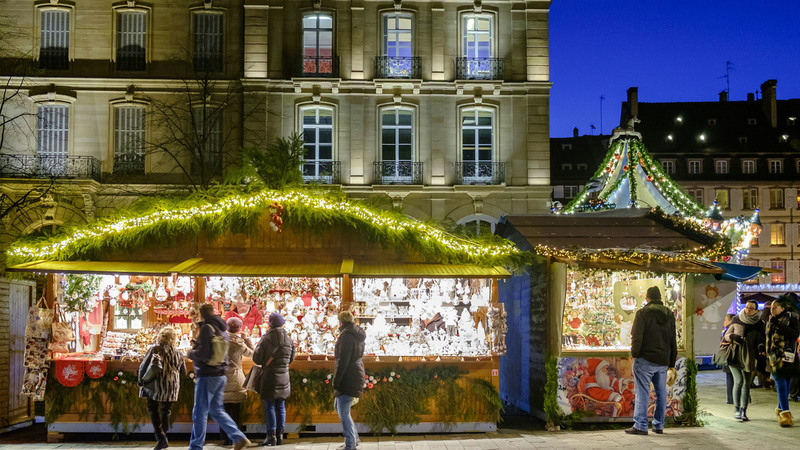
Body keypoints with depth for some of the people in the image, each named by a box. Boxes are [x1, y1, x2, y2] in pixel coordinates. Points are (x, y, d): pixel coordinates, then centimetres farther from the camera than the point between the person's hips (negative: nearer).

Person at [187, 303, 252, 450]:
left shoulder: (207, 328, -14)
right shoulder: (221, 329, 13)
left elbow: (203, 353, -22)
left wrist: (190, 353, -3)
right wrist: (198, 322, 29)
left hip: (207, 376, -9)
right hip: (220, 376, 9)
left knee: (199, 413, 0)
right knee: (217, 411, 16)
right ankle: (239, 438, 10)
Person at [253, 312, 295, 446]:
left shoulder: (266, 339, -11)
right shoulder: (288, 339, 4)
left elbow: (256, 358, -9)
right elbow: (291, 358, 15)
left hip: (270, 377, -5)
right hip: (284, 377, 5)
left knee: (269, 407, 0)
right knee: (281, 407, 10)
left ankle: (271, 436, -1)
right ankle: (280, 435, 13)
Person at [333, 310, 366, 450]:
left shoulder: (346, 336, -16)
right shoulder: (358, 336, 14)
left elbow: (342, 362, -20)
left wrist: (336, 384, -17)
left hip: (348, 378, -10)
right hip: (356, 374, 10)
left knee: (343, 413, -2)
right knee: (338, 406, 21)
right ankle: (354, 438, 24)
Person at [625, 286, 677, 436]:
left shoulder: (643, 313, -7)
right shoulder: (669, 315, 13)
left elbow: (637, 336, -16)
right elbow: (673, 341, 16)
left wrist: (634, 353, -5)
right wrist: (672, 364, 20)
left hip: (645, 359, -6)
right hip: (663, 361, 6)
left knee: (643, 392, -5)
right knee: (661, 393, 12)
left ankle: (640, 426, -7)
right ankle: (659, 425, 17)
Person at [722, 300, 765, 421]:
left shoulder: (759, 324, 4)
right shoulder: (736, 320, 5)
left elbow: (761, 341, 9)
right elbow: (726, 335, 11)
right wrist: (732, 336, -11)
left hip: (748, 357, 1)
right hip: (734, 355, -1)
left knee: (746, 383, 2)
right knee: (738, 380, -13)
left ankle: (743, 410, 9)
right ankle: (736, 409, -7)